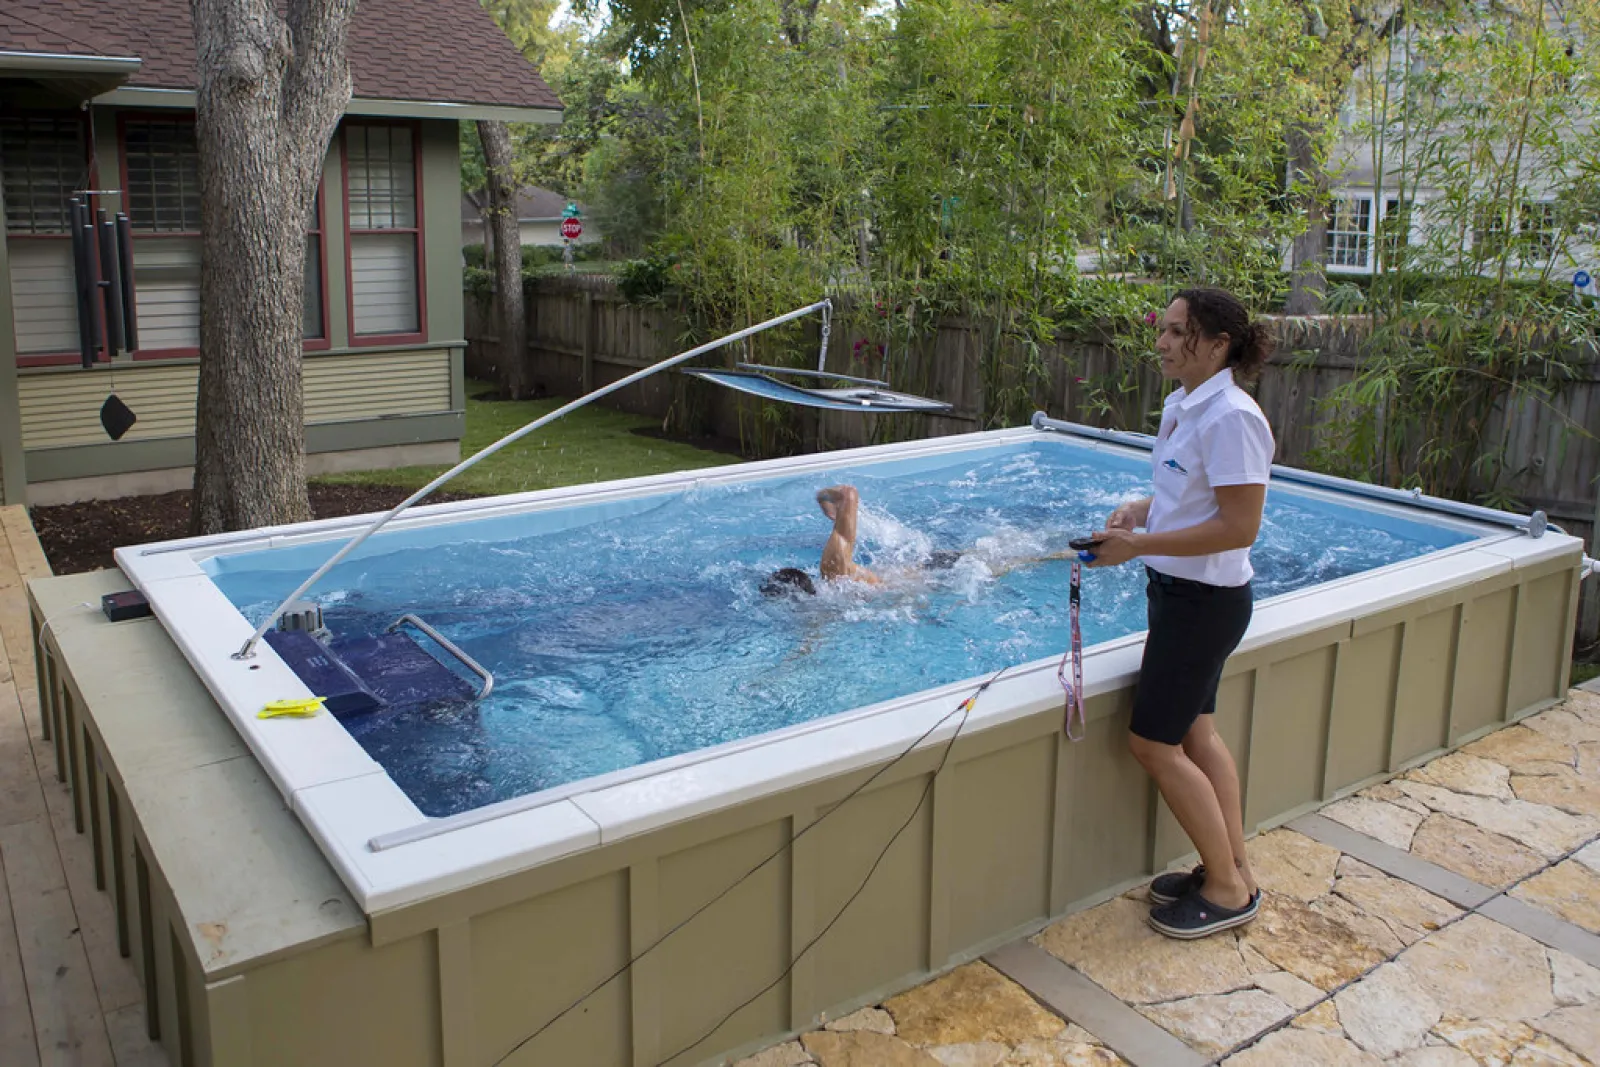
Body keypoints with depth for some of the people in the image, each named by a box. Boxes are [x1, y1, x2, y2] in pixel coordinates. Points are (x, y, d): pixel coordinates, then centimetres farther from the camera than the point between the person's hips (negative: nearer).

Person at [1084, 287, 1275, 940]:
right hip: (1178, 590, 10)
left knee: (1153, 741, -2)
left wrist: (1139, 544, -23)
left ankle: (1228, 889, 13)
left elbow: (1239, 526, -25)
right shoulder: (1182, 405, 7)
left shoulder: (1230, 418, -22)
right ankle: (1233, 868, 30)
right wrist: (1138, 510, 1)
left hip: (1205, 598, -10)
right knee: (1196, 733, 16)